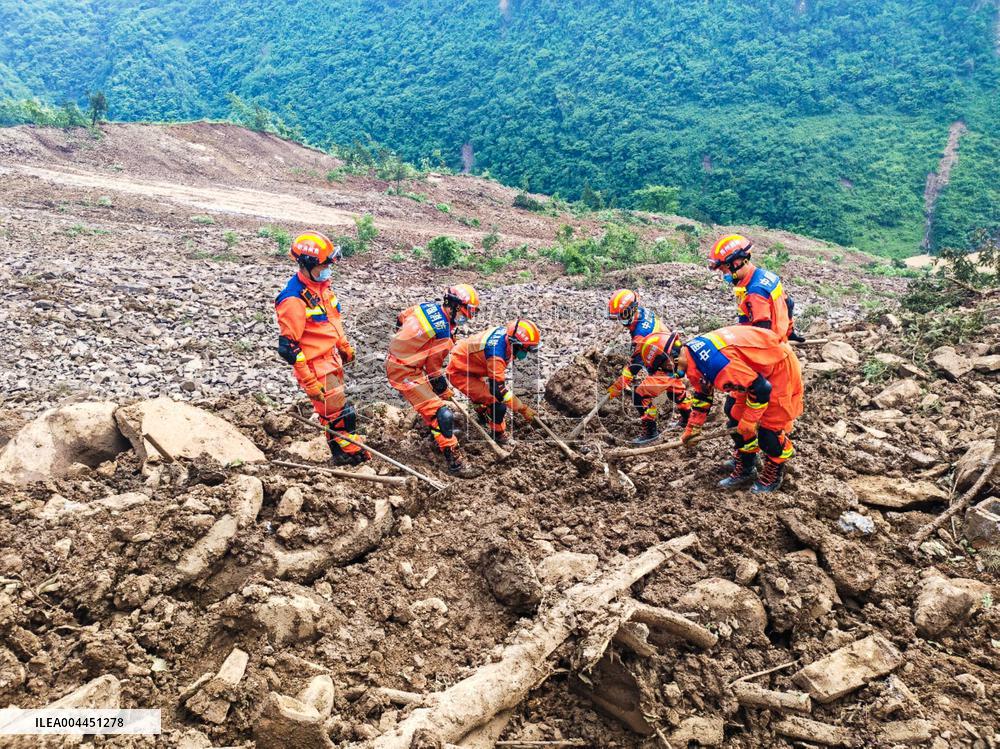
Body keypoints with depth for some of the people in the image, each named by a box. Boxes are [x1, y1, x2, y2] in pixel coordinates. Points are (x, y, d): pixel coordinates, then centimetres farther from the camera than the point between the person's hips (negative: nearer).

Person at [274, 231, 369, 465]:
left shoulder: (321, 284, 1)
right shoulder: (294, 299, -26)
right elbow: (288, 347, -24)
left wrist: (344, 347, 25)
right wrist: (310, 383, -22)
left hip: (332, 358, 9)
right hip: (316, 367, -9)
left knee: (332, 410, 22)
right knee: (340, 415, 1)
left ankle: (344, 453, 37)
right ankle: (353, 455, 19)